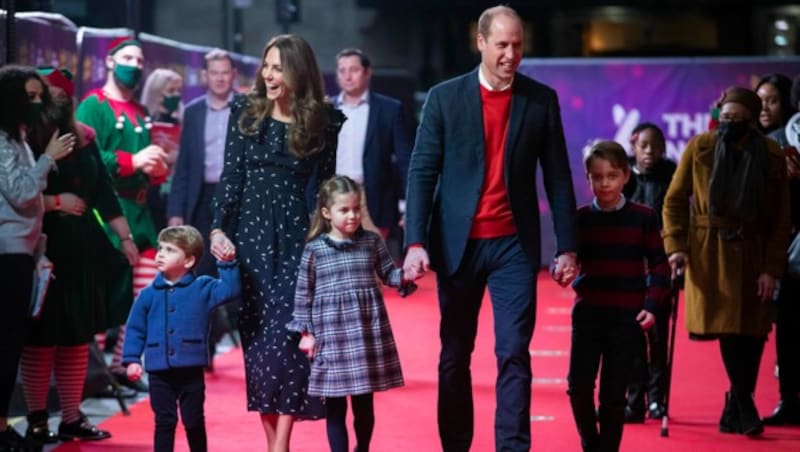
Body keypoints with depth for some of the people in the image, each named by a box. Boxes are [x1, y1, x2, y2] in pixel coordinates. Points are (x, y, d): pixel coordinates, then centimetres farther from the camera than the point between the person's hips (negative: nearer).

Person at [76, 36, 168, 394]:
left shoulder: (140, 114, 19)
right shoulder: (93, 105, -4)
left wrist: (157, 169, 1)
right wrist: (132, 161, -21)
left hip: (139, 210, 8)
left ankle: (121, 364, 15)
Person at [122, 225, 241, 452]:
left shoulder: (202, 288, 1)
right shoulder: (149, 294, 3)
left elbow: (230, 290, -9)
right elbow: (136, 329, 6)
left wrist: (228, 264, -19)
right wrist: (132, 359, -1)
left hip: (191, 371, -1)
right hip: (159, 373, 1)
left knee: (194, 422, 8)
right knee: (164, 422, 6)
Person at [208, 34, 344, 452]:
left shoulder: (324, 121, 0)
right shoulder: (245, 112, 5)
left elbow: (325, 184, 4)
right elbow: (230, 175, 4)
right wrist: (218, 228, -5)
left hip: (296, 237, -2)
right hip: (250, 233, 2)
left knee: (287, 333, -9)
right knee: (257, 335, 3)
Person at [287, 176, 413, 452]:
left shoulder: (372, 242, 3)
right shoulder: (314, 250, -2)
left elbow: (388, 274, 9)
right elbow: (304, 294, 2)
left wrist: (405, 276, -13)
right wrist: (306, 331, -1)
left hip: (368, 331, 2)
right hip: (331, 333, -2)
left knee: (364, 403, 12)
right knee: (335, 406, 3)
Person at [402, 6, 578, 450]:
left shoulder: (542, 100, 3)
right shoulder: (445, 97, 0)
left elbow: (558, 177, 5)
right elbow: (422, 173, -3)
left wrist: (567, 247, 1)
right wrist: (416, 242, -13)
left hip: (514, 245, 0)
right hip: (458, 245, 0)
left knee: (514, 354, -6)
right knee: (455, 357, 8)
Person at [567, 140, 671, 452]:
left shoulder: (643, 218, -1)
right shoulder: (581, 218, 4)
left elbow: (659, 266, 1)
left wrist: (652, 305, -10)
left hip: (627, 316, -1)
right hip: (588, 313, 2)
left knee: (613, 393, 1)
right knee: (579, 386, -3)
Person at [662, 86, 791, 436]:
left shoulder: (772, 157, -1)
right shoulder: (699, 148, -3)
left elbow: (781, 219, 1)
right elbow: (675, 201, 2)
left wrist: (772, 269, -5)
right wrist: (676, 246, -10)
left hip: (752, 253, 1)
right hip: (708, 252, -1)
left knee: (751, 330, -1)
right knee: (726, 326, -9)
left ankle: (736, 410, 10)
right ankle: (743, 407, -1)